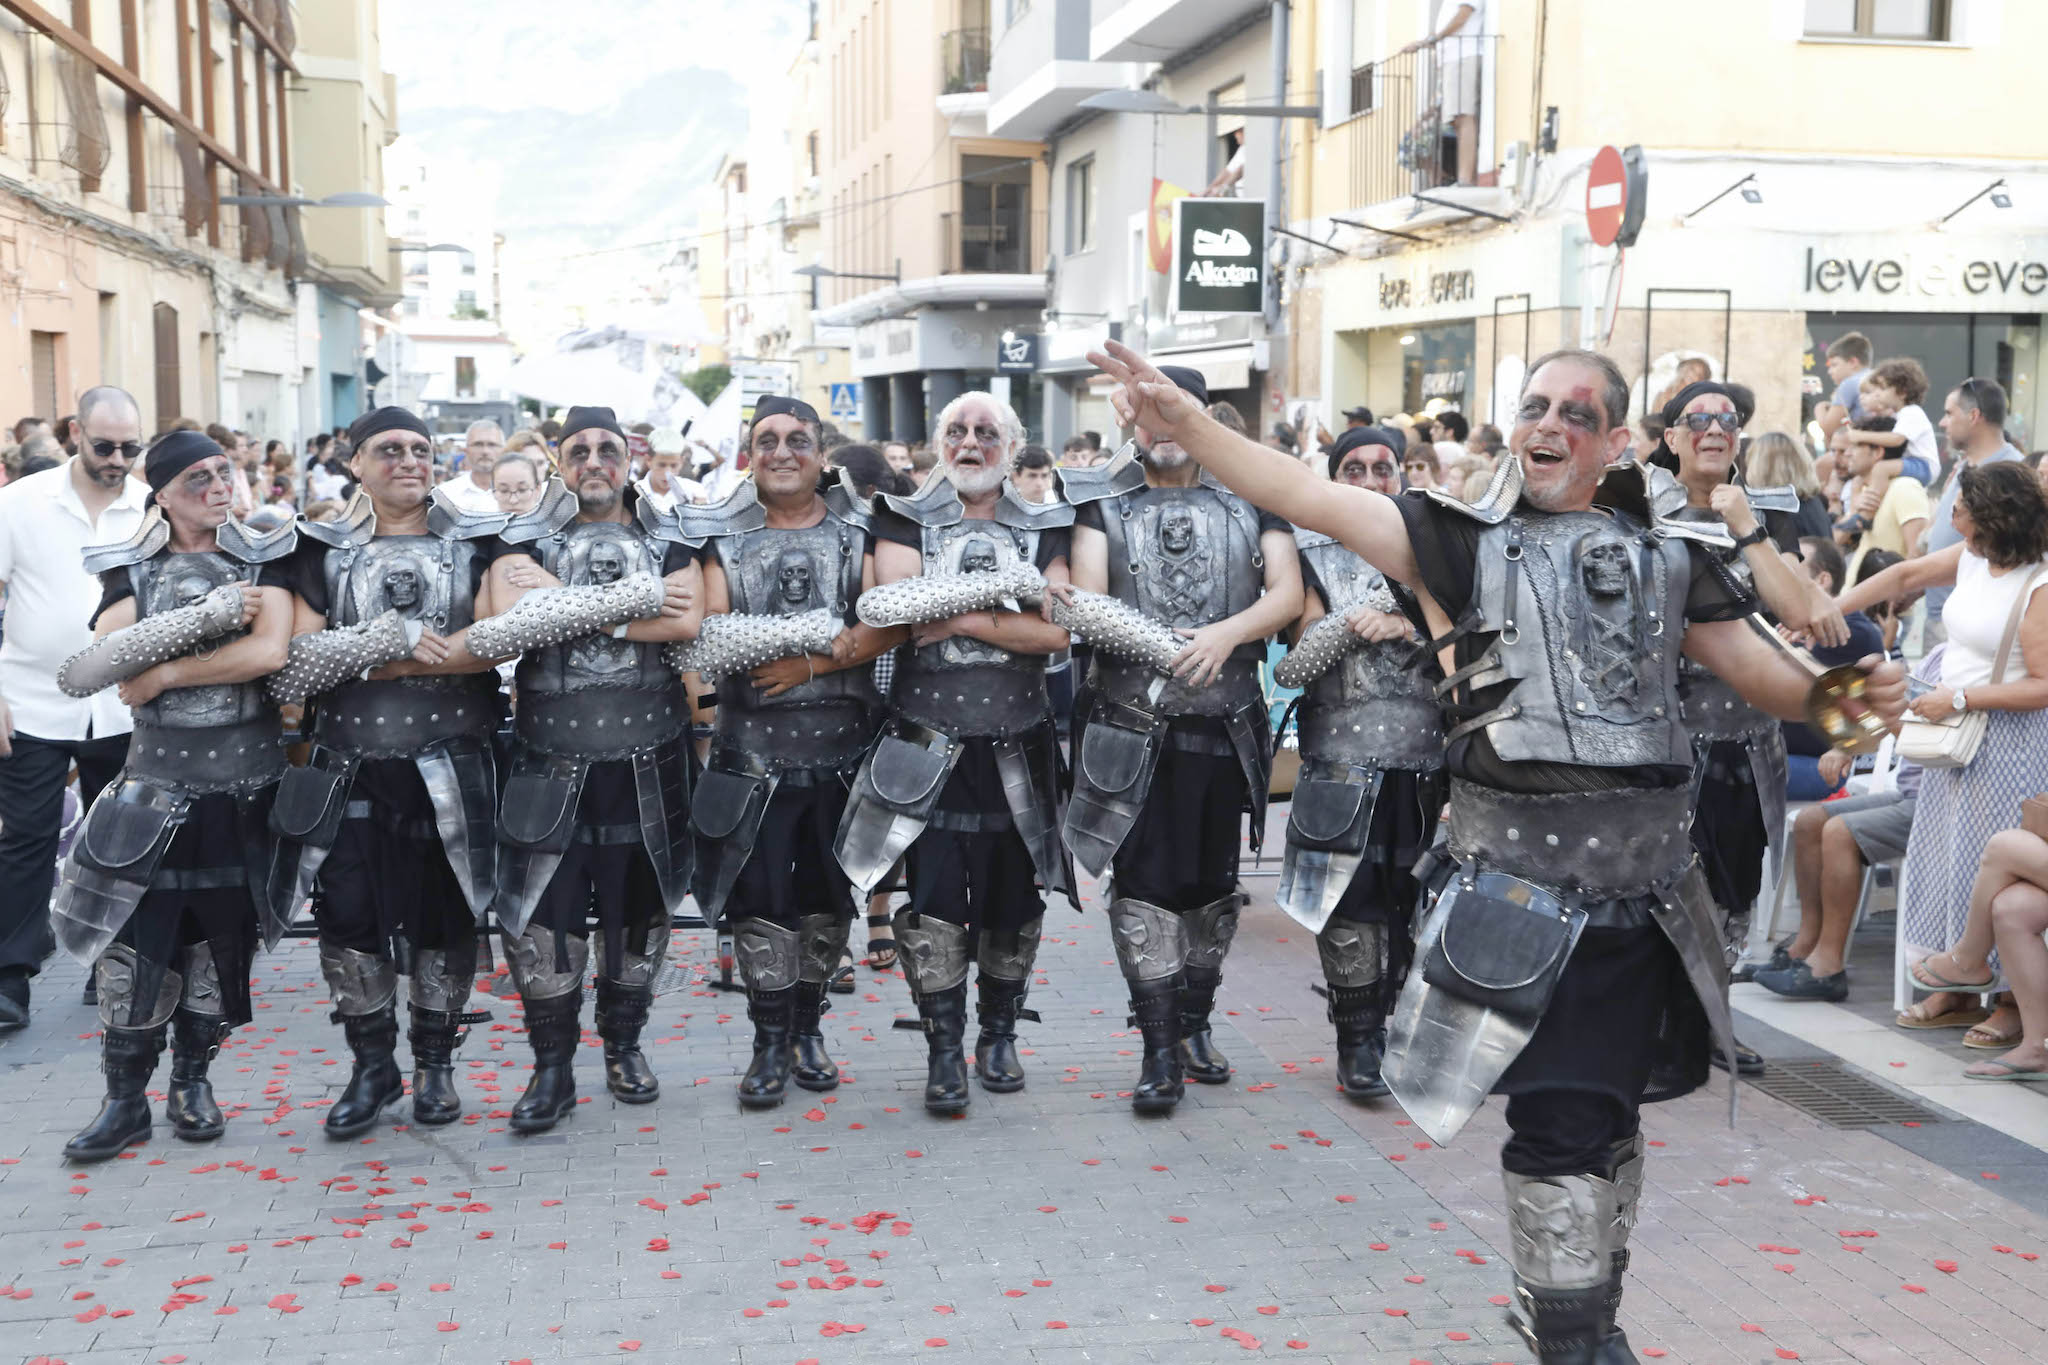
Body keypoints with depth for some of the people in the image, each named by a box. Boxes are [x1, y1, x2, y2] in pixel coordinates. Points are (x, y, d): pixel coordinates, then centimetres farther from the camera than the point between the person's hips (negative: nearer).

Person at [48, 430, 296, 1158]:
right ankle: (125, 1099, 9)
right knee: (134, 942, -5)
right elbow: (127, 681, -11)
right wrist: (214, 615, -17)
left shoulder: (262, 557, 4)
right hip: (158, 783, 0)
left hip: (247, 785, 0)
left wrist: (166, 669, -12)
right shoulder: (129, 567, 5)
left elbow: (269, 651, -15)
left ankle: (192, 1081, 23)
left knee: (222, 939, 6)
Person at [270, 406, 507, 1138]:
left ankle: (435, 1062, 23)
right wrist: (392, 637, -16)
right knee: (346, 916, 1)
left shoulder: (476, 542, 4)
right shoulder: (323, 550, 7)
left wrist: (377, 663, -12)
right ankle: (372, 1066, 18)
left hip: (450, 768, -1)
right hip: (350, 768, 1)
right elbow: (295, 655, -5)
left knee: (446, 915, 6)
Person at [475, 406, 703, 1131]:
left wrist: (566, 611, -14)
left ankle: (624, 1045, 27)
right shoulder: (525, 539, 6)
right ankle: (552, 1068, 8)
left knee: (639, 907, 10)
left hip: (648, 759, 1)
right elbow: (510, 618, -14)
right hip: (552, 758, -1)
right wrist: (641, 597, -13)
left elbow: (688, 623, -11)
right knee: (544, 914, -3)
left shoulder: (669, 539, 8)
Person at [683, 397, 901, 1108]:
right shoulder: (721, 536, 5)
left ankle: (808, 1028, 25)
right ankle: (770, 1041, 10)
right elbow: (708, 636, -7)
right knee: (759, 895, -1)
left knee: (828, 891, 9)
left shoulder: (861, 530, 5)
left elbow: (891, 624, -8)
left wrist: (813, 661, -19)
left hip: (843, 747, 1)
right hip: (753, 749, -1)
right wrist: (830, 635, -13)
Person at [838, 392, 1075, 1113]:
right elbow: (896, 611, -13)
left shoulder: (1046, 528, 8)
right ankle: (944, 1047, 7)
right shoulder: (906, 520, 5)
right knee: (933, 903, -4)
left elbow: (1057, 630, -7)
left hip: (1016, 748, 2)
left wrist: (960, 617, -14)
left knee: (1013, 900, 9)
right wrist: (1008, 596, -13)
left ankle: (999, 1034, 27)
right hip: (928, 746, -2)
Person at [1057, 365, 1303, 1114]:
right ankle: (1160, 1052, 1)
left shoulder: (1251, 499, 8)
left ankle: (1195, 1024, 28)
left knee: (1212, 883, 11)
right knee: (1145, 884, -6)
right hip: (1134, 730, -2)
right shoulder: (1106, 503, 6)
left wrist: (1228, 632, -21)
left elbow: (1288, 591, -2)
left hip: (1227, 729, 2)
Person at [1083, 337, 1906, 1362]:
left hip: (1644, 890, 4)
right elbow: (1313, 500, -10)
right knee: (1564, 1123, -4)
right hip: (1523, 889, -4)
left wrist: (1855, 694, -6)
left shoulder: (1666, 554, 10)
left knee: (1606, 1116, 18)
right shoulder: (1463, 537, 1)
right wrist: (1186, 427, -22)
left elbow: (1768, 678, 14)